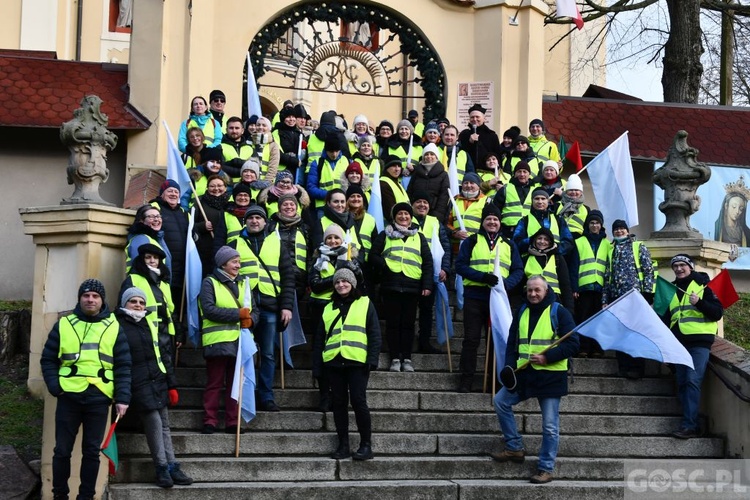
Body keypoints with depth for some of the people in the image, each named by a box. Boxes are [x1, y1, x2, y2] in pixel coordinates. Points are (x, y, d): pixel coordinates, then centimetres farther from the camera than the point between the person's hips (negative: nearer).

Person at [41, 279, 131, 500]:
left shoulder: (114, 328, 7)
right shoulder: (63, 325, 6)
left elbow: (123, 367, 5)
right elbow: (48, 360, 9)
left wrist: (122, 398, -3)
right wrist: (54, 386, -6)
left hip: (99, 399, 0)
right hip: (68, 397, 0)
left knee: (92, 451, 6)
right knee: (62, 450, 5)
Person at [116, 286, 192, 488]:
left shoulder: (149, 325, 16)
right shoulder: (117, 326, -1)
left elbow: (163, 356, 18)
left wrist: (172, 385, 14)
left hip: (158, 382, 6)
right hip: (138, 385, -6)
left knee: (164, 424, 6)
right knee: (154, 422, -15)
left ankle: (172, 466, 9)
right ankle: (162, 468, -7)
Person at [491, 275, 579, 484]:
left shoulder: (559, 313, -6)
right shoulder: (521, 313, 11)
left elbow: (572, 344, -10)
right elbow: (512, 344, 15)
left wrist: (546, 357, -19)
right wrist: (510, 368, 0)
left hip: (551, 376, -6)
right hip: (525, 374, 6)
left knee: (550, 425, -2)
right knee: (501, 401, 4)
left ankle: (546, 469, 8)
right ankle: (515, 448, 14)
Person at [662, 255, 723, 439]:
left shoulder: (702, 286, 1)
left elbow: (718, 313, -5)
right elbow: (668, 316, 27)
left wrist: (700, 303, -20)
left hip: (699, 342, -6)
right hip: (679, 343, 6)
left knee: (693, 381, -15)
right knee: (682, 383, 3)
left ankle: (689, 425, -19)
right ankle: (692, 423, 7)